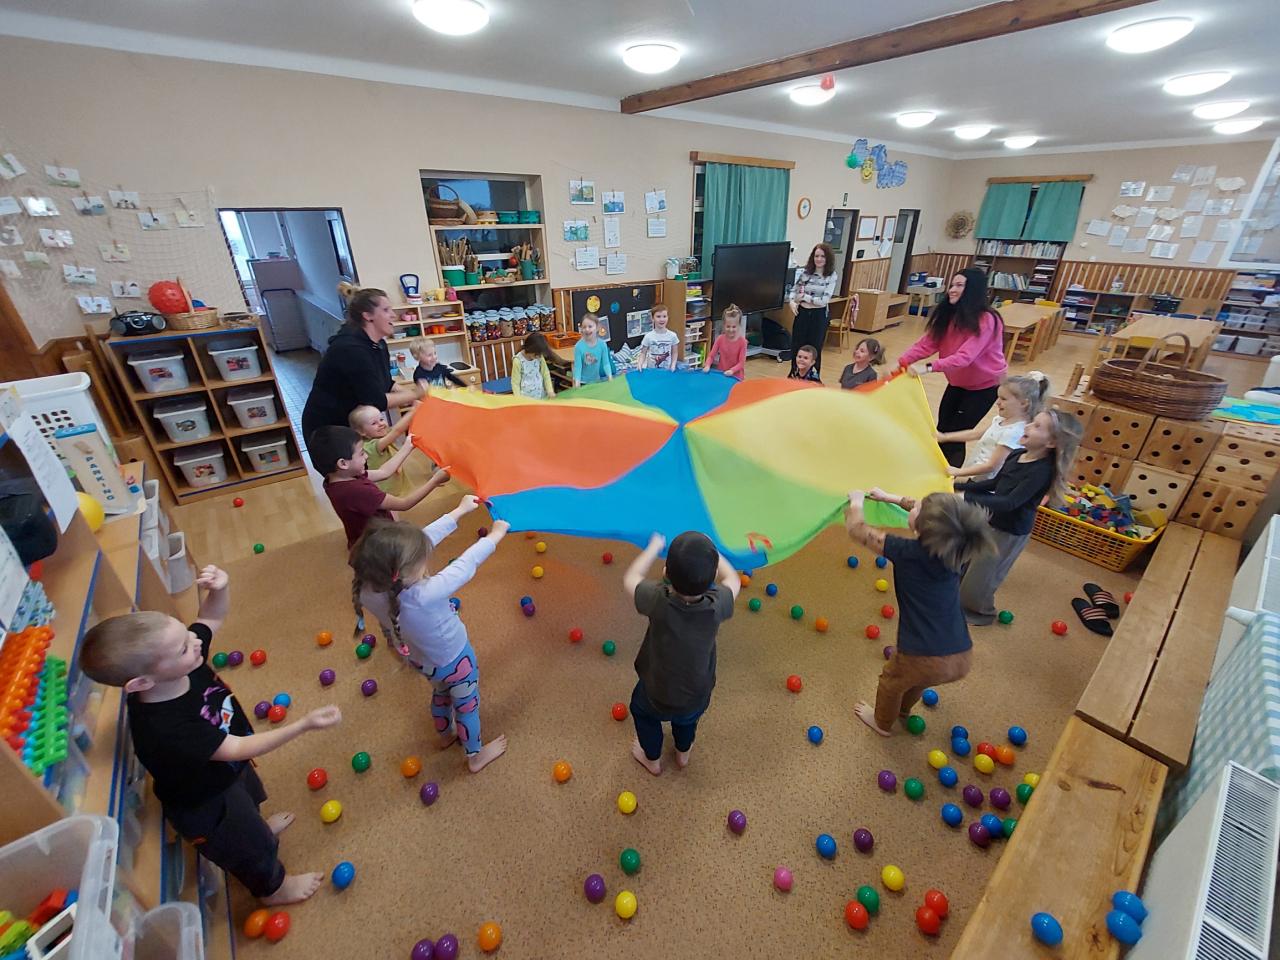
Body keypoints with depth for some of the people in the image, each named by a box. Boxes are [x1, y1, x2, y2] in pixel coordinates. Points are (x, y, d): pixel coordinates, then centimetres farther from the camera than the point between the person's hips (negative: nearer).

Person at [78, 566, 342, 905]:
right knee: (254, 848, 24)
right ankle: (274, 887, 53)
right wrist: (304, 724, -43)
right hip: (207, 804, -6)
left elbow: (212, 616, -14)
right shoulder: (164, 729, -46)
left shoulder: (186, 663, -29)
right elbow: (239, 748, -36)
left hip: (228, 772, 6)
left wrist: (219, 588, -36)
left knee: (250, 805, 39)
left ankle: (259, 825, 70)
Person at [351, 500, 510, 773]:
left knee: (440, 693, 36)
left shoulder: (367, 588, -28)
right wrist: (496, 534, -17)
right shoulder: (423, 595, -47)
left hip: (422, 659, 6)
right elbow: (466, 565, -34)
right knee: (467, 705, 24)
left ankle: (445, 735, 64)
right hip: (455, 661, -6)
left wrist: (459, 511, -14)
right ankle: (475, 756, 50)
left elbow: (426, 538, -23)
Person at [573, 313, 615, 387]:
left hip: (597, 381, 3)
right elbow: (577, 366, -16)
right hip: (583, 382, -2)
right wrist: (577, 382, -24)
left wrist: (610, 376, -22)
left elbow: (606, 363, -9)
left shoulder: (602, 344, -10)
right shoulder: (579, 346, -17)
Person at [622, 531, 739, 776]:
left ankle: (652, 760, 57)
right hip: (698, 696, 2)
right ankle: (683, 753, 64)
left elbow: (629, 580, -16)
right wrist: (709, 552, -1)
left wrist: (654, 546, -6)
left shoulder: (659, 601, -37)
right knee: (688, 716, 37)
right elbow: (733, 581, -8)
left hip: (657, 696, -2)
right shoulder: (717, 605, -32)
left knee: (641, 709, 34)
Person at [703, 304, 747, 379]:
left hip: (736, 377, -2)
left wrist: (732, 370, -27)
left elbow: (741, 362, -11)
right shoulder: (720, 339, -2)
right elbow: (711, 355, 0)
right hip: (721, 374, 2)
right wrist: (707, 365, -19)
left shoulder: (742, 341, -9)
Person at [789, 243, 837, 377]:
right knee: (797, 347, 7)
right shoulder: (805, 272, 3)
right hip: (802, 313, 2)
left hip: (819, 315, -2)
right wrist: (792, 301, -9)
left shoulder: (832, 276, -5)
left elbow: (824, 300, -14)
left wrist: (804, 297, -13)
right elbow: (794, 290, 11)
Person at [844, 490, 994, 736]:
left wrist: (856, 501, 8)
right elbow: (930, 512, 16)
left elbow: (856, 528, -11)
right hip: (962, 658, 6)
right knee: (916, 675, 37)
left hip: (928, 661, -6)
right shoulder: (954, 547, -4)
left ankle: (882, 723, 55)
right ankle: (903, 710, 65)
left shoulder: (907, 552, -21)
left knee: (891, 681, 28)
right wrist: (890, 497, 24)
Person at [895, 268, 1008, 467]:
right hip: (958, 382, 6)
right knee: (942, 430, 9)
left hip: (986, 384, -6)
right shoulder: (947, 314, -5)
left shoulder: (986, 320, -26)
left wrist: (929, 368, -49)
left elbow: (965, 356, -37)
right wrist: (901, 362, -29)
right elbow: (926, 344, -14)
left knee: (956, 434, -5)